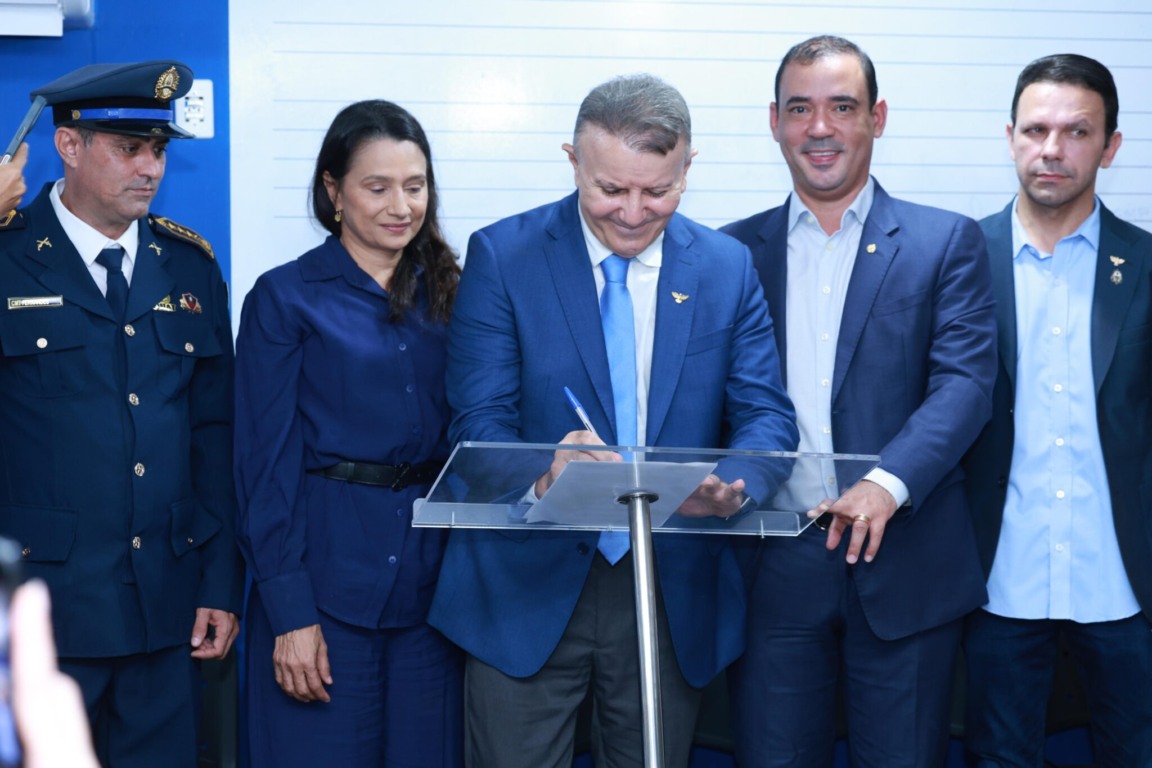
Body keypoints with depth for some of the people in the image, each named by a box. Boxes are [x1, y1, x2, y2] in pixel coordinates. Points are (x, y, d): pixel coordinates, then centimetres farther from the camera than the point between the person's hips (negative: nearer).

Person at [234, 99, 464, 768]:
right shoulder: (284, 298, -3)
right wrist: (290, 613, -12)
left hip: (434, 579, 4)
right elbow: (268, 463, -6)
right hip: (327, 579, -4)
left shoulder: (448, 293, 9)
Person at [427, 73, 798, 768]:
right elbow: (479, 420, -9)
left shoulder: (729, 268, 3)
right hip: (530, 587, -2)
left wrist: (736, 483, -25)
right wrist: (543, 474, -32)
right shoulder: (503, 256, -4)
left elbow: (767, 412, -1)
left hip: (676, 598, 3)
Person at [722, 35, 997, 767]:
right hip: (773, 565, 2)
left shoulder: (947, 242, 4)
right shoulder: (735, 251, 10)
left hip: (904, 562, -1)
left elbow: (966, 380, -8)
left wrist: (888, 483, -24)